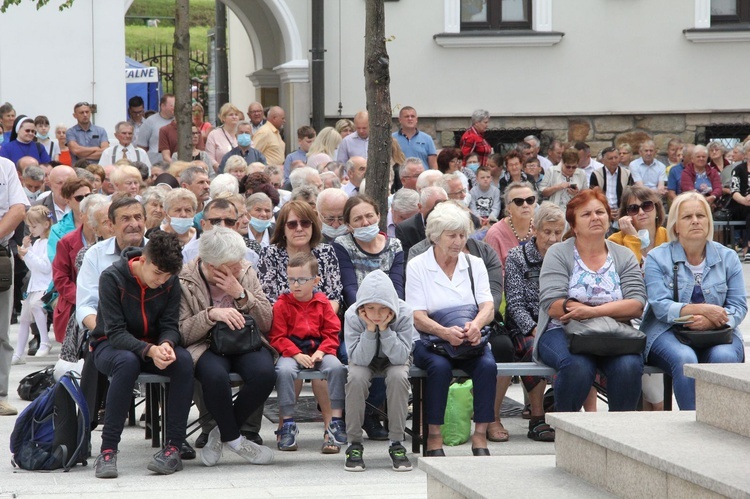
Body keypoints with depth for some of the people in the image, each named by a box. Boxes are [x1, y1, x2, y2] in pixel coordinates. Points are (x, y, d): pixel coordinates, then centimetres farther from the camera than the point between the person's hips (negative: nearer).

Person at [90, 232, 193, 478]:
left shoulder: (171, 281, -6)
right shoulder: (112, 277, -19)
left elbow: (170, 325, -4)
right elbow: (115, 331, -22)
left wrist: (166, 345, -29)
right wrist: (149, 350, -38)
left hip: (154, 346, 4)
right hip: (110, 346, -4)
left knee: (183, 360, -29)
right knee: (127, 362, -40)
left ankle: (173, 447, -28)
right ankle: (108, 450, -36)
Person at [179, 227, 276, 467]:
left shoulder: (245, 273, 6)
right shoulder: (185, 281, -5)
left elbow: (267, 324, 2)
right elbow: (181, 333, -12)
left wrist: (240, 294, -12)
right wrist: (211, 315, -26)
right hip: (205, 346, -3)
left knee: (264, 372, -31)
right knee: (215, 375, -38)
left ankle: (223, 433, -9)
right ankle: (234, 439, -12)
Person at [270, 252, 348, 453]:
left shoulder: (322, 303, 8)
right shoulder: (282, 305, 2)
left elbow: (332, 333, 5)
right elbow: (278, 337, -3)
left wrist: (322, 351, -14)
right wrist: (297, 355, -17)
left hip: (319, 350, 1)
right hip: (291, 352, -1)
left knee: (336, 367, -29)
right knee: (284, 370, -34)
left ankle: (335, 420, -22)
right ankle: (287, 423, -21)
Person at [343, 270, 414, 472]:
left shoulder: (404, 314, -27)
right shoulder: (352, 316, -26)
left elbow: (400, 357, -29)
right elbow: (359, 359, -26)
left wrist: (384, 328, -38)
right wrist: (370, 329, -37)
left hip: (393, 360, 0)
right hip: (365, 362, 0)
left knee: (398, 376, -33)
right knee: (356, 378, -32)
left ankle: (396, 444, -21)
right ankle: (354, 444, -19)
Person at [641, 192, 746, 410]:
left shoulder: (728, 257, 10)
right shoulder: (657, 258, 4)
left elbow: (739, 306, 2)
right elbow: (661, 307, -8)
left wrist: (710, 321, -20)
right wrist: (702, 309, -22)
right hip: (668, 333, -2)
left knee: (724, 357, -32)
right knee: (684, 359, -35)